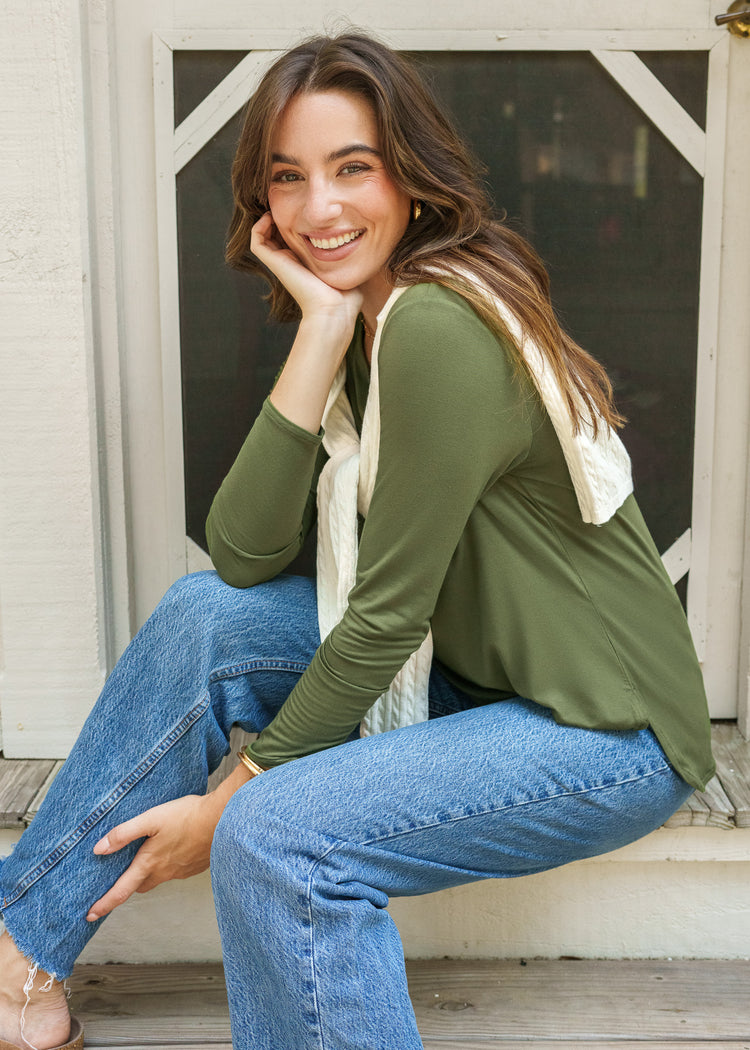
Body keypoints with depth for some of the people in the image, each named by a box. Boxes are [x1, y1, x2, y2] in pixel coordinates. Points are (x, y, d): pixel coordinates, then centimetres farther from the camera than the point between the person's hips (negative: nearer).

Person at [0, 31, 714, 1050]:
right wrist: (323, 333, -13)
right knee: (205, 615, -4)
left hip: (610, 733, -8)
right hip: (473, 676, 8)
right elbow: (243, 555, -6)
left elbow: (387, 613, -21)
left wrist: (229, 799, -11)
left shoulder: (439, 326, -23)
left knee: (276, 838, -27)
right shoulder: (361, 328, 5)